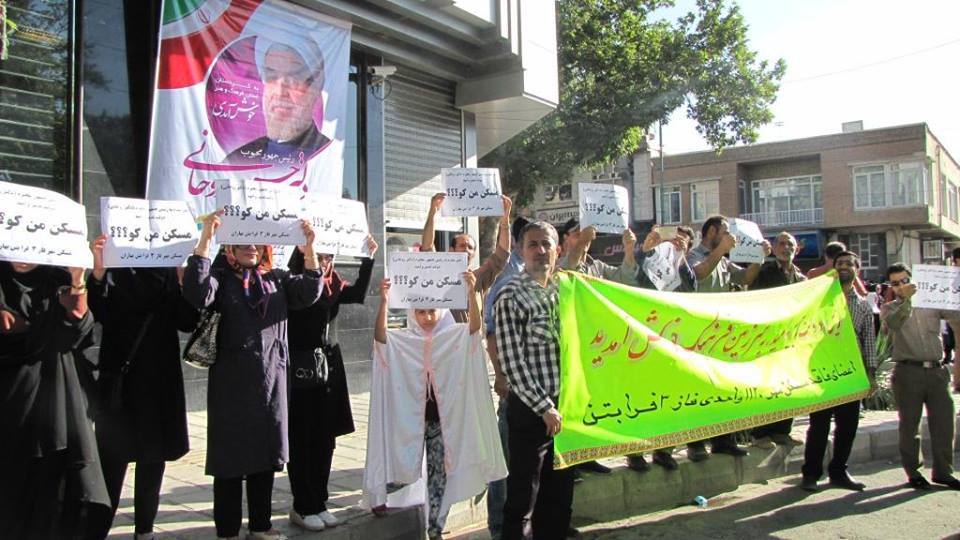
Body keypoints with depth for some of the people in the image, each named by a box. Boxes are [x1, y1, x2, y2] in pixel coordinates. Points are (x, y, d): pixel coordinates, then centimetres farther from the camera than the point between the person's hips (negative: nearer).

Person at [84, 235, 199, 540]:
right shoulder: (113, 270, -1)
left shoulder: (169, 272, 6)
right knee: (112, 459, -6)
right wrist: (97, 272, -30)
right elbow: (96, 313, -16)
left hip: (162, 380, 3)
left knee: (153, 458, 11)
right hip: (120, 379, -3)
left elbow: (187, 322, 0)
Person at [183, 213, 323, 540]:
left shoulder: (276, 278, 11)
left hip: (272, 379, 4)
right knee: (231, 458, 3)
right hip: (232, 382, -4)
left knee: (265, 455, 13)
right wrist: (205, 240, -26)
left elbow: (308, 293, -2)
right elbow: (198, 295, -22)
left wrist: (309, 250, -15)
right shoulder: (220, 277, -1)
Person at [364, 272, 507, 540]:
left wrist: (472, 292, -35)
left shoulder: (454, 336, -1)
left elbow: (476, 325, -19)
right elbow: (380, 336, -21)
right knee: (405, 468, 7)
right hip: (411, 416, 0)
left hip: (443, 416, 1)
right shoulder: (402, 340, -1)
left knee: (440, 474, 8)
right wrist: (383, 302, -36)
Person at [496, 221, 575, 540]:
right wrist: (545, 408, -15)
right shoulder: (511, 296, -10)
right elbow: (512, 364, -15)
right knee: (523, 496, 4)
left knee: (560, 493, 16)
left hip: (565, 405, 6)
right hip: (531, 409, -6)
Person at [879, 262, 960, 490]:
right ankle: (913, 472, 15)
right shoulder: (889, 308, 6)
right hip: (908, 371, -2)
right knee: (910, 423, 4)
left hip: (937, 370, 2)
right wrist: (906, 300, -24)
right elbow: (893, 324, -16)